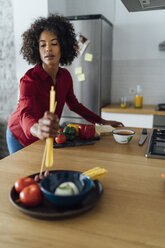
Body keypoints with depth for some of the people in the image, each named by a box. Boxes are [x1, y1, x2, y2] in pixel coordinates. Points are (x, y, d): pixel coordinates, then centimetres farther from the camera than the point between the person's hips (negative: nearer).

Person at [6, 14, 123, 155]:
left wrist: (102, 121, 3)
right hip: (20, 138, -4)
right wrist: (37, 129, -69)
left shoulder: (65, 76, -10)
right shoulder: (30, 80, -29)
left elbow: (74, 104, 5)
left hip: (46, 138, 5)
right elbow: (25, 114, -45)